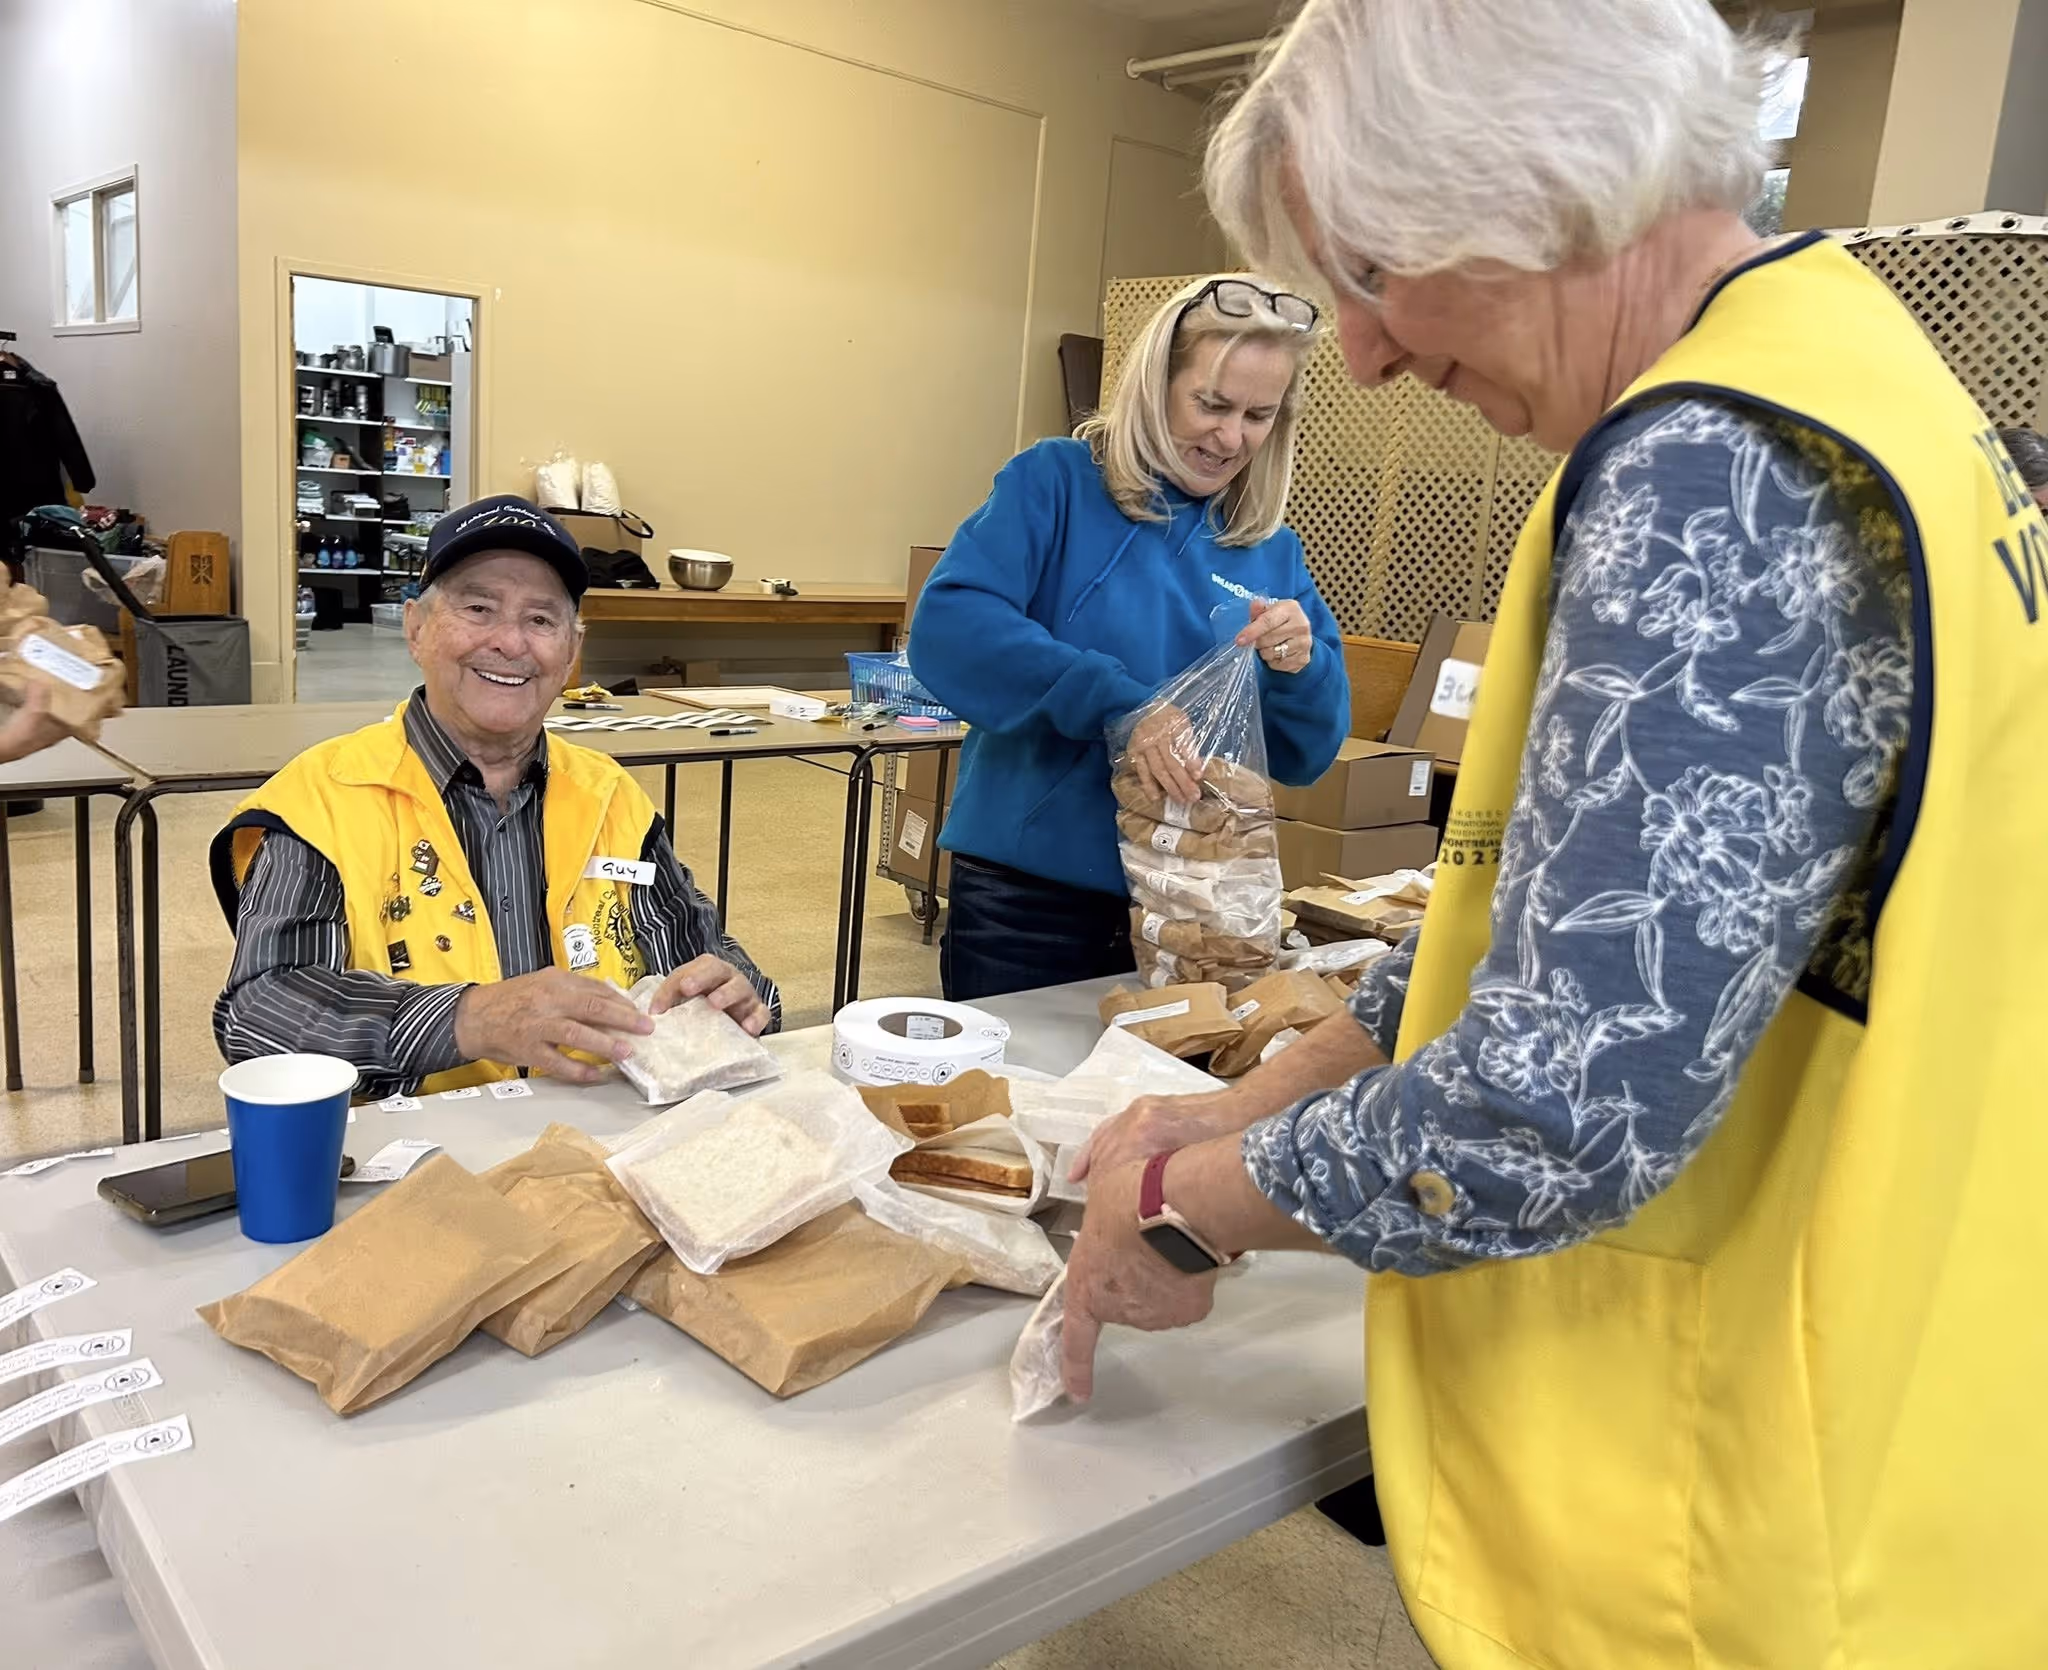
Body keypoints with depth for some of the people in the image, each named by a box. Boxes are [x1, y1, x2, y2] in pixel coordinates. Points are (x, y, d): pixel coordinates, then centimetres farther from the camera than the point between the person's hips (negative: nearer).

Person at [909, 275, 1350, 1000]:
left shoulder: (1272, 553, 7)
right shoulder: (1056, 482, -5)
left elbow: (1306, 758, 7)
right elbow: (947, 628, -21)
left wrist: (1301, 666, -14)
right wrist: (1118, 703, -30)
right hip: (1026, 899, -4)